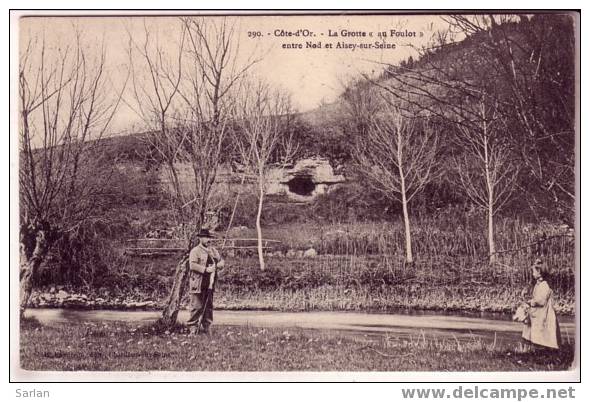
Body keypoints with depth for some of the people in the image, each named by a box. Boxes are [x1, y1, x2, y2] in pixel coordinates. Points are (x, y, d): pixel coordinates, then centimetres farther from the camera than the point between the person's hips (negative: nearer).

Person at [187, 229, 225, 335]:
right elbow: (192, 265, -17)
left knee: (209, 306, 10)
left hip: (210, 284, 7)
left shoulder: (213, 250, 17)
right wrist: (206, 269, -21)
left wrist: (217, 265, -5)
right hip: (198, 284, -7)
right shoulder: (195, 251, -6)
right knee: (196, 306, -7)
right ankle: (193, 328, -1)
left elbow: (221, 261, 18)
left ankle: (205, 328, 19)